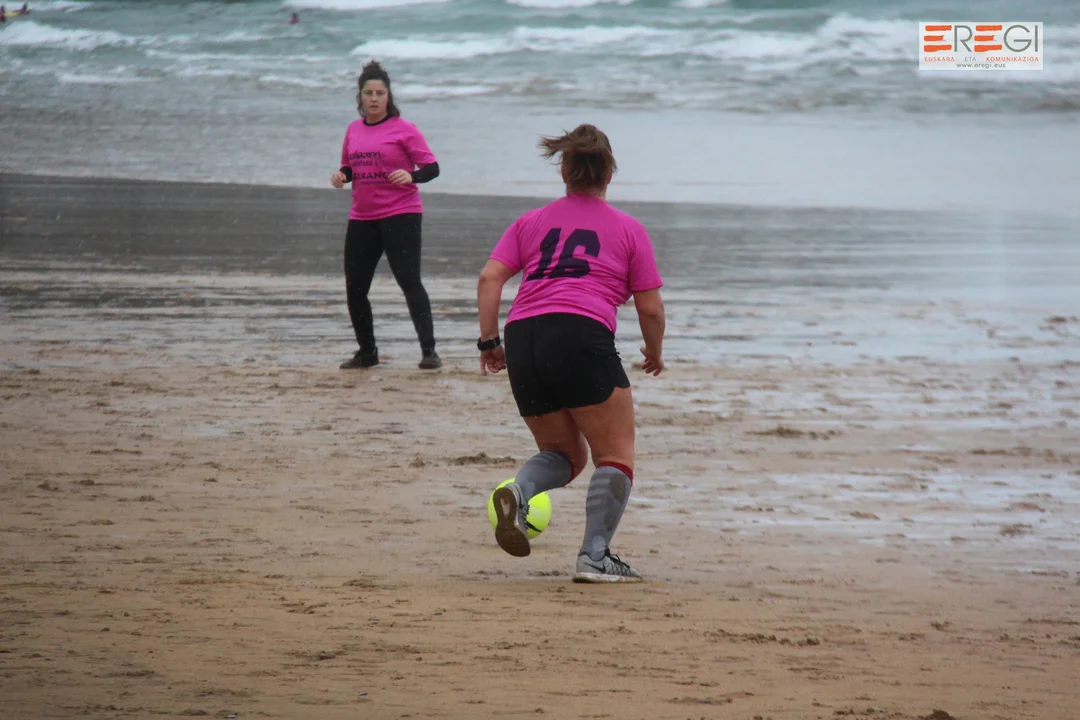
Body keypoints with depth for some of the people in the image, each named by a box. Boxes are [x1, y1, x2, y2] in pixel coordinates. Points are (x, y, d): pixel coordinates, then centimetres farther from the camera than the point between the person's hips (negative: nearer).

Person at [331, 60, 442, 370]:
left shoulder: (403, 129, -5)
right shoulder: (354, 130, 11)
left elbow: (432, 168, -7)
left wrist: (411, 175, -27)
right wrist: (341, 176, 1)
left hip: (400, 214, -6)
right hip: (362, 217, 6)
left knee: (409, 282, -14)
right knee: (354, 287, 7)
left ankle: (429, 350, -12)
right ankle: (367, 351, 23)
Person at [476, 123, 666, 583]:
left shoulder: (531, 222, 23)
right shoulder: (627, 229, 15)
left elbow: (490, 277, 10)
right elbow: (650, 308, 12)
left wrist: (488, 341, 13)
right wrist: (655, 354, 29)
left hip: (522, 339, 4)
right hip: (582, 337, -4)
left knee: (566, 453, 19)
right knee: (616, 455, 5)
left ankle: (519, 492, -12)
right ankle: (595, 556, -10)